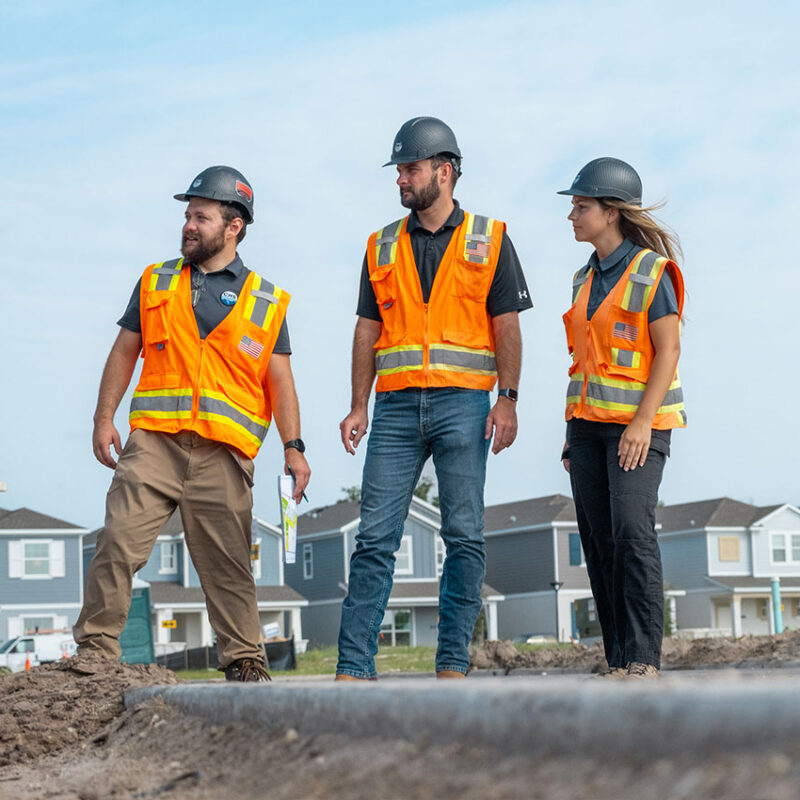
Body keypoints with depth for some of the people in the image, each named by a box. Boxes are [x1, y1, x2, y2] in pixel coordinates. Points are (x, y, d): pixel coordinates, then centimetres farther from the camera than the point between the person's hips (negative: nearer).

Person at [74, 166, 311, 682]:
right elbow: (125, 352, 16)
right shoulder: (156, 283, 15)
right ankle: (96, 649, -1)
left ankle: (244, 663, 10)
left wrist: (293, 447, -1)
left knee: (228, 564, 1)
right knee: (118, 541, -9)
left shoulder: (266, 302, 11)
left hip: (224, 451, -1)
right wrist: (104, 417, 5)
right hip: (155, 440, 1)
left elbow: (279, 381, 9)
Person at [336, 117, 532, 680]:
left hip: (462, 405, -2)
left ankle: (453, 664, 6)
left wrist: (507, 400, -8)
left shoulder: (489, 240, 6)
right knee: (375, 538, -3)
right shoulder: (383, 247, 14)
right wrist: (358, 406, 4)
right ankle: (354, 667, -2)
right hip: (396, 406, 2)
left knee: (464, 539, -1)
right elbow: (368, 331, 13)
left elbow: (507, 327, 2)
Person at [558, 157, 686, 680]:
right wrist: (573, 431, 15)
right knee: (599, 542, 3)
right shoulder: (587, 279, 14)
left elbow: (669, 350, -12)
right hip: (590, 421, 7)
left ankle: (644, 657, -13)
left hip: (639, 421, -7)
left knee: (632, 530, -18)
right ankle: (619, 662, 6)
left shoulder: (652, 271, -7)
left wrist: (642, 422, -21)